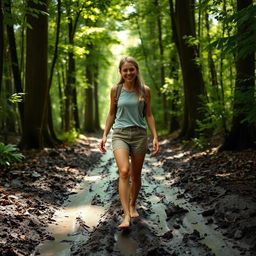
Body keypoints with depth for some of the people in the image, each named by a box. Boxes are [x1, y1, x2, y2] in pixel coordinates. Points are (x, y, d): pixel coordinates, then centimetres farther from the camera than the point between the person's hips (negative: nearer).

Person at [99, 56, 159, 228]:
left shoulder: (145, 90, 3)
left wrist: (155, 137, 0)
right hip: (120, 134, -1)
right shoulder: (116, 90, 3)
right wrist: (105, 135, 6)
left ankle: (133, 205, 35)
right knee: (124, 171, -21)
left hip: (139, 134, 1)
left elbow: (149, 115, 7)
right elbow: (112, 114, 11)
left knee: (136, 175, 10)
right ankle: (126, 216, -22)